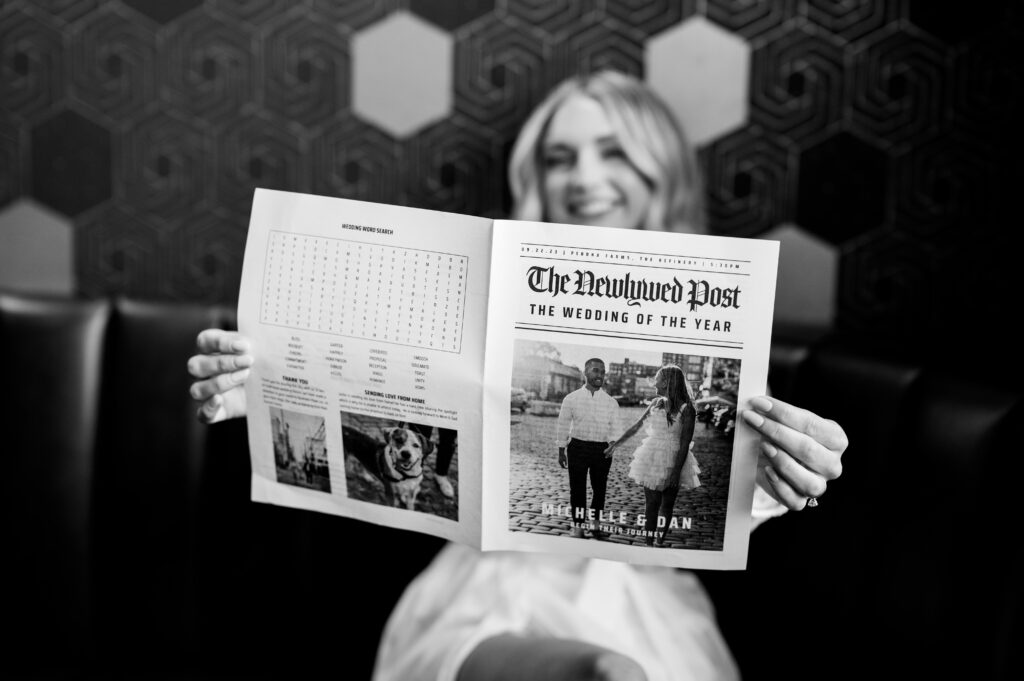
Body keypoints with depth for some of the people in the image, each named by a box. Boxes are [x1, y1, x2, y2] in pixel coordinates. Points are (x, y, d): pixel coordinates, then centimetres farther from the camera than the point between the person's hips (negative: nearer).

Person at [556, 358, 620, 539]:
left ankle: (594, 522, 32)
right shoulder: (571, 399, -1)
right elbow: (563, 425, 4)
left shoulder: (611, 402, 2)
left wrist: (613, 444, -16)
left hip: (602, 449, 1)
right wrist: (561, 451, 2)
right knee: (577, 489, 5)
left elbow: (615, 427, 3)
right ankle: (578, 526, 20)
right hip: (578, 447, -1)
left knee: (600, 488, 11)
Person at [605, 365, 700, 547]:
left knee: (667, 505, 4)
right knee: (651, 503, 1)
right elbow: (636, 426, 16)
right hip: (652, 460, 4)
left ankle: (659, 541, 11)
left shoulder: (686, 409, -12)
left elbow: (685, 443, -13)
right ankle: (648, 542, 2)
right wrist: (616, 443, 21)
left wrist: (676, 471, -17)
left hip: (673, 462, -4)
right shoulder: (656, 404, 5)